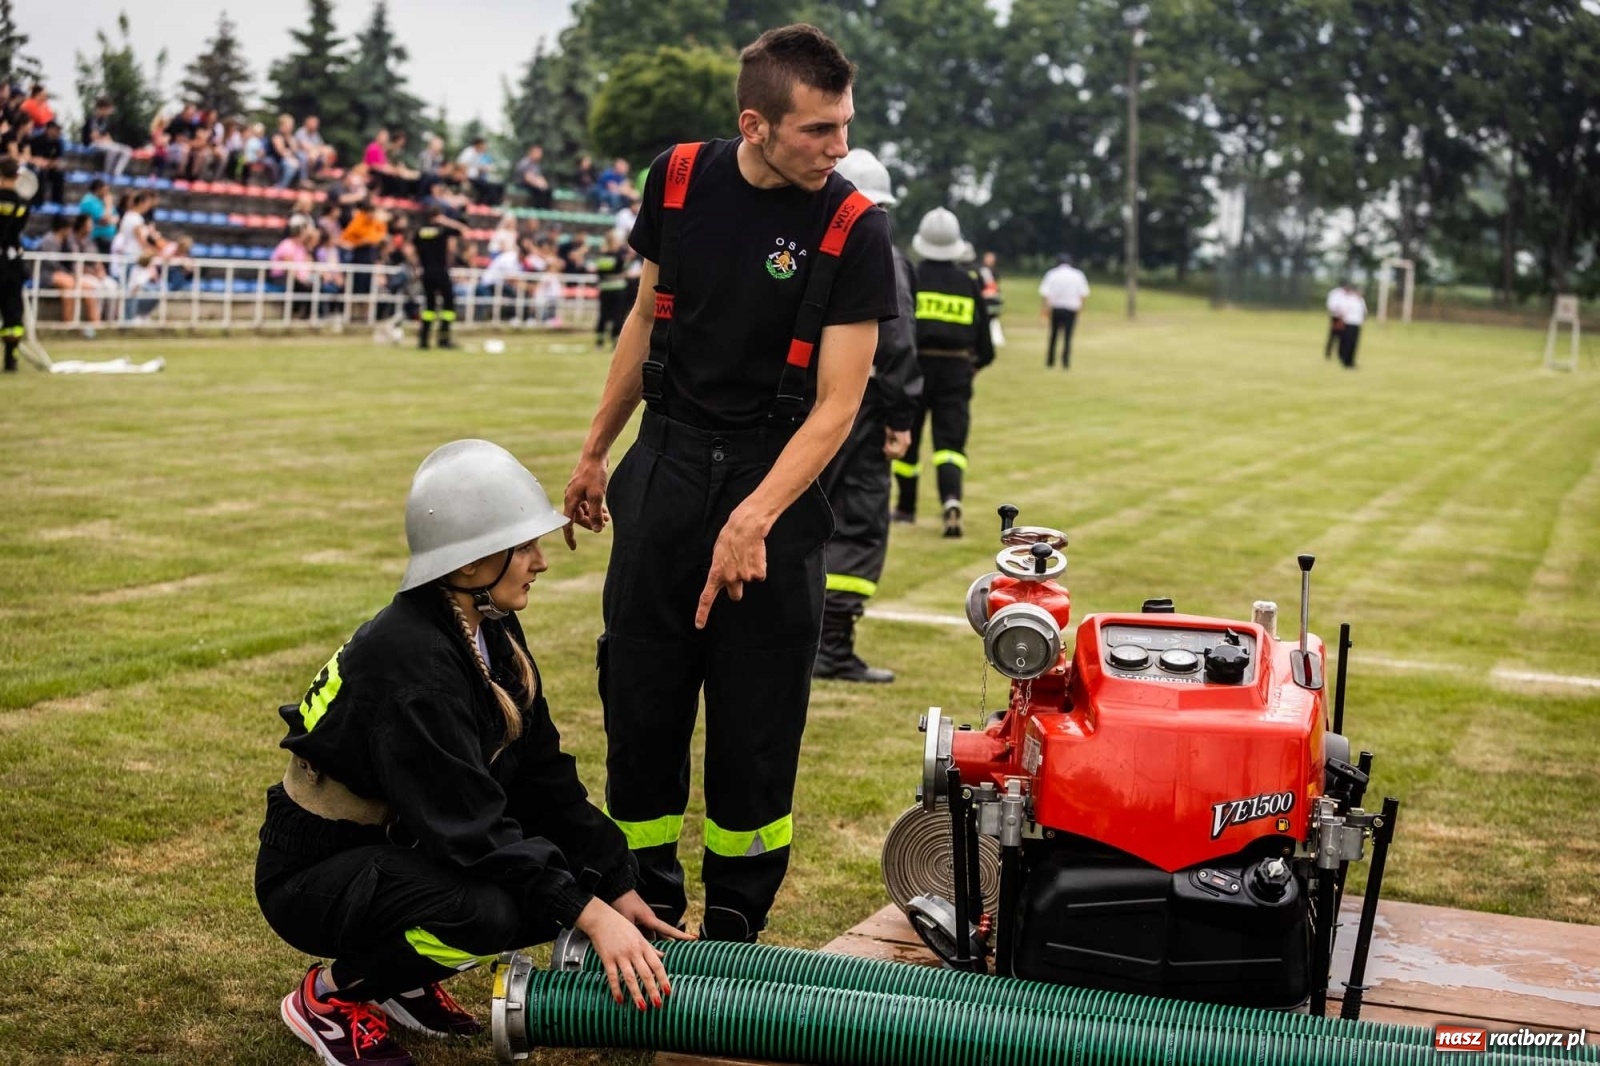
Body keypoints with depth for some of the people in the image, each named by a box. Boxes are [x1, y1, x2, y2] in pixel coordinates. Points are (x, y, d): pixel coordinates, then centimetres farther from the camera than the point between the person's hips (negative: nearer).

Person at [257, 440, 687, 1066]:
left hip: (400, 846, 9)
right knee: (485, 910, -33)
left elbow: (543, 778, 1)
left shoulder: (491, 632, -2)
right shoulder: (410, 662, -29)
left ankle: (403, 981, 10)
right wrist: (591, 916, -31)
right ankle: (331, 994, -6)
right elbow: (470, 826, -31)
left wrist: (616, 890, -5)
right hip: (314, 875, -9)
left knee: (570, 875, -8)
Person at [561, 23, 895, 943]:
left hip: (775, 485, -3)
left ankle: (735, 927, 16)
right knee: (641, 700, 7)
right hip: (665, 469, 3)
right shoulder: (681, 178, -2)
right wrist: (596, 452, 18)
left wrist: (752, 521, -27)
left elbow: (837, 404, -17)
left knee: (757, 723, 2)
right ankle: (647, 909, 20)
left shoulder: (855, 230, -13)